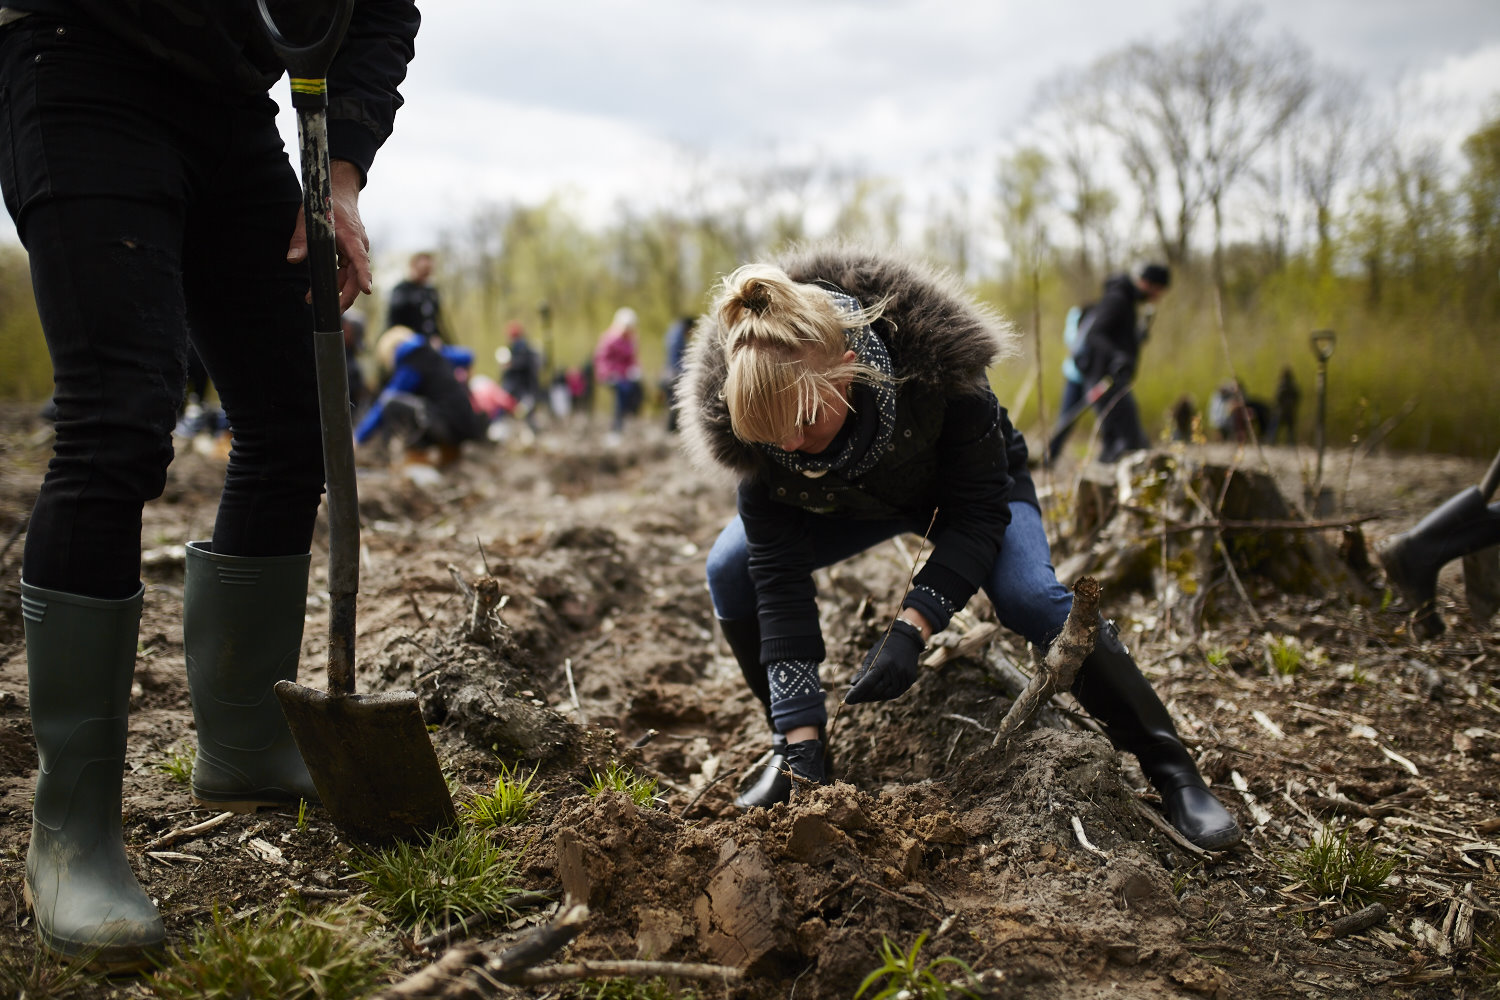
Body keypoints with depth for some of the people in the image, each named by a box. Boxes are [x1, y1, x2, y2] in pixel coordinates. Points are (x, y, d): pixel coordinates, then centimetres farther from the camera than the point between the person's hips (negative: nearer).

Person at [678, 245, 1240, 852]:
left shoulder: (936, 360, -41)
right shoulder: (749, 425, -34)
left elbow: (978, 514, -30)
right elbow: (779, 575, -31)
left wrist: (911, 628, -43)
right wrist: (801, 738, -34)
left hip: (968, 482, -2)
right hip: (849, 502, 3)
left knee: (1030, 597, -28)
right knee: (731, 571, -18)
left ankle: (1172, 771, -11)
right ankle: (791, 746, 3)